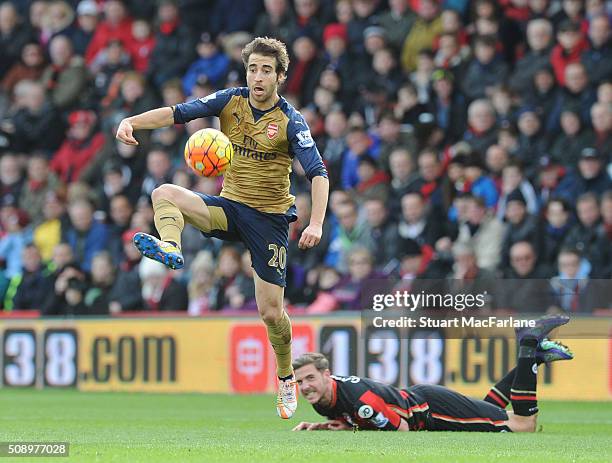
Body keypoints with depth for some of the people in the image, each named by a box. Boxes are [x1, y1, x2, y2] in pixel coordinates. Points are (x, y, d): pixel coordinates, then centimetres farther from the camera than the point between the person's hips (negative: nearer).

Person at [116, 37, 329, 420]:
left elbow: (318, 172, -19)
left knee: (271, 311, -3)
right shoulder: (231, 101, -2)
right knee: (165, 194, -23)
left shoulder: (290, 121, -12)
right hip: (230, 206, 4)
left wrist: (316, 224, -34)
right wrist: (132, 122, -28)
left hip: (270, 217, -3)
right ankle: (171, 249, -51)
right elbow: (179, 112, -10)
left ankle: (286, 378, 21)